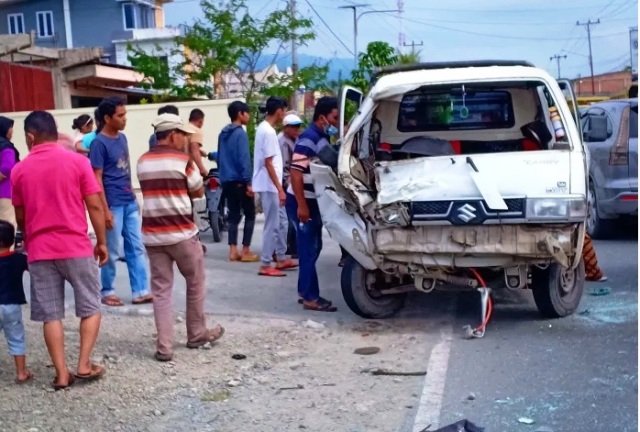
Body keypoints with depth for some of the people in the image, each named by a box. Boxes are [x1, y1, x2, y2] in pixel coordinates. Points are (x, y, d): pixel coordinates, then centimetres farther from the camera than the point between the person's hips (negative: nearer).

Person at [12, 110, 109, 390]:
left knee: (51, 314, 8)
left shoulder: (19, 170, 3)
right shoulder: (77, 161, -5)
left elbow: (20, 217, 11)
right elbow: (94, 206, -5)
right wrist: (102, 242, 4)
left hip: (39, 251, 2)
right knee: (90, 307, 12)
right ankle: (84, 365, 6)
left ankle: (61, 373, 9)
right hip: (76, 247, -2)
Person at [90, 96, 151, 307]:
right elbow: (97, 179, -15)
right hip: (113, 205, -7)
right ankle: (107, 291, 18)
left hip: (130, 202, 7)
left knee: (136, 248, 7)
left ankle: (140, 291, 13)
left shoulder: (122, 138, 10)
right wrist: (105, 209, -18)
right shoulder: (99, 143, -13)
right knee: (112, 251, 3)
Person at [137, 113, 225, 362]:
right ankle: (197, 335, 26)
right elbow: (199, 192, 1)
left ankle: (164, 347, 2)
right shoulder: (182, 160, -8)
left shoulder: (143, 162, 9)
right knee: (195, 284, 14)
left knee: (161, 290, 5)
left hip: (152, 235, 5)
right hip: (182, 233, -4)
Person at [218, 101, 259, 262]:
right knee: (250, 214, 2)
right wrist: (248, 182, -19)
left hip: (226, 180, 8)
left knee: (233, 215, 10)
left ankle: (233, 250, 7)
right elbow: (244, 159, -18)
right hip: (240, 181, -8)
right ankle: (246, 251, 0)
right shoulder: (240, 133, -12)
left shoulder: (223, 134, 13)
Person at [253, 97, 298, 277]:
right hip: (269, 186, -10)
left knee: (282, 221, 17)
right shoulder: (269, 132, -18)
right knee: (272, 225, -4)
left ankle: (281, 259, 24)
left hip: (270, 186, 10)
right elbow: (268, 163, -21)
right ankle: (265, 265, 2)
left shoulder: (263, 128, 12)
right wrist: (280, 189, -20)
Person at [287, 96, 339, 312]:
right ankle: (311, 298, 1)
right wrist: (301, 205, -27)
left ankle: (304, 291, 23)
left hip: (314, 201, 10)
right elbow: (296, 171, -25)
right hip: (303, 202, -10)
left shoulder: (323, 137, 11)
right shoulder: (309, 138, -19)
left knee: (313, 248, 14)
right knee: (309, 250, -5)